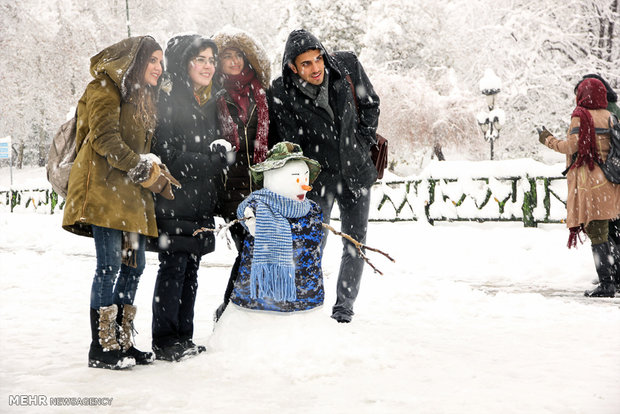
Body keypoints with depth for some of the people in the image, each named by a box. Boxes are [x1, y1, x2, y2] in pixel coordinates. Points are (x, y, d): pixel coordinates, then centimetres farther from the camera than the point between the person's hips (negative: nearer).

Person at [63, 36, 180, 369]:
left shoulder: (142, 97, 24)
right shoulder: (105, 89, -3)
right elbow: (105, 140, -15)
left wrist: (156, 174, 5)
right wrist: (146, 171, -14)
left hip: (131, 193, 9)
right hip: (104, 188, -9)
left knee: (133, 265, 6)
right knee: (110, 265, -11)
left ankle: (122, 342, 13)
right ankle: (101, 348, -6)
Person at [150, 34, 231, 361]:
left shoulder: (208, 103, 17)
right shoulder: (167, 100, -10)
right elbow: (167, 156, -17)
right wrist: (210, 157, -19)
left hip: (200, 202, 8)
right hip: (174, 201, -8)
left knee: (191, 269, 11)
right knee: (173, 267, -5)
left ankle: (184, 339, 19)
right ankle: (165, 342, 4)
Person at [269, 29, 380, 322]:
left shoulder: (347, 65, -10)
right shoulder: (282, 94, -17)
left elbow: (370, 104, 6)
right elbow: (289, 145, -11)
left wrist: (362, 144, 0)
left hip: (356, 171, 3)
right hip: (317, 175, -3)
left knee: (355, 243, 9)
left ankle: (344, 306, 23)